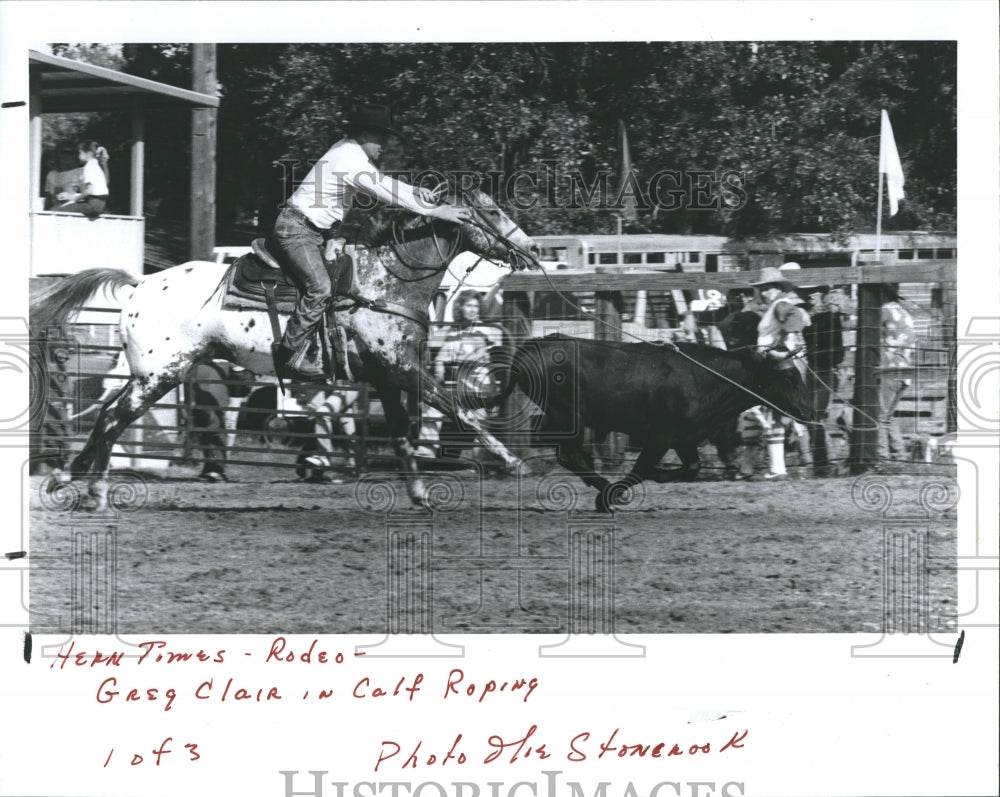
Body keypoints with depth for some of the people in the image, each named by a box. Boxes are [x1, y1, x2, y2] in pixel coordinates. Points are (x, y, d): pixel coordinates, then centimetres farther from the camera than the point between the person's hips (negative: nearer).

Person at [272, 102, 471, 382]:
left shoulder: (349, 149, 8)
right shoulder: (351, 161, -22)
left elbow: (382, 183, 19)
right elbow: (389, 194, -23)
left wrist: (415, 191, 5)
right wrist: (436, 211, -20)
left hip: (315, 230, 11)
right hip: (297, 229, -11)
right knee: (320, 289, -20)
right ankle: (289, 357, -16)